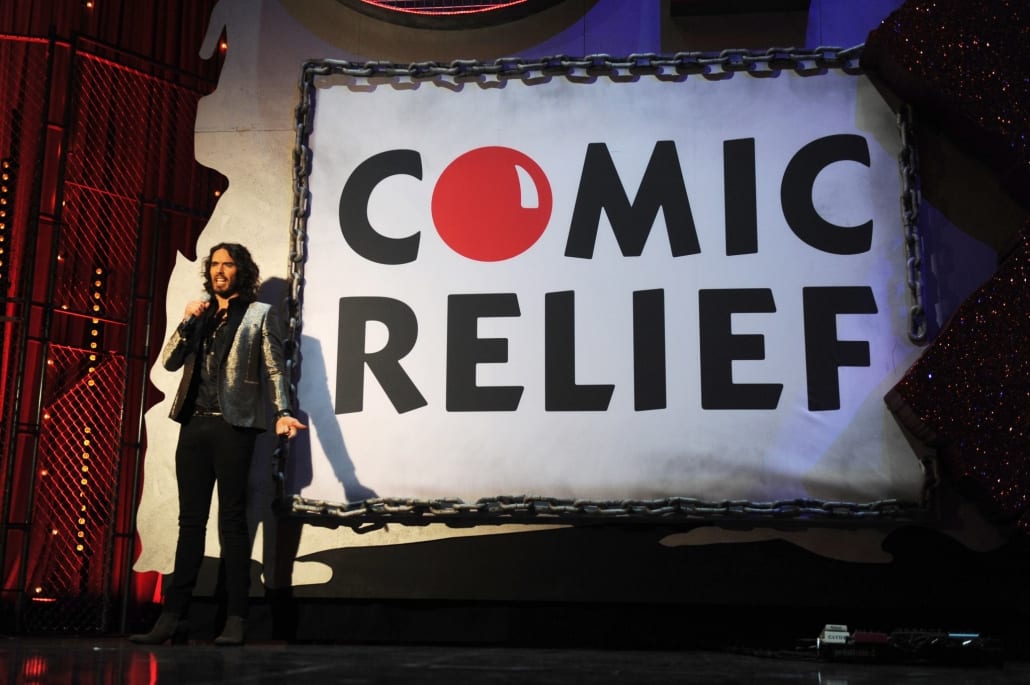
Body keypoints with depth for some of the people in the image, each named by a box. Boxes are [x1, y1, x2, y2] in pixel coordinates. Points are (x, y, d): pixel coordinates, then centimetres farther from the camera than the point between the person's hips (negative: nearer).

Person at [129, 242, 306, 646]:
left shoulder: (259, 314, 5)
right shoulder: (200, 315, 19)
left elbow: (274, 369, -2)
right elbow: (170, 361, 12)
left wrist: (282, 412, -17)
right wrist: (187, 322, -1)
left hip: (233, 425, -4)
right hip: (194, 425, 5)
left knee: (232, 520, -4)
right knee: (190, 520, 5)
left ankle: (236, 620, -1)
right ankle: (173, 617, 6)